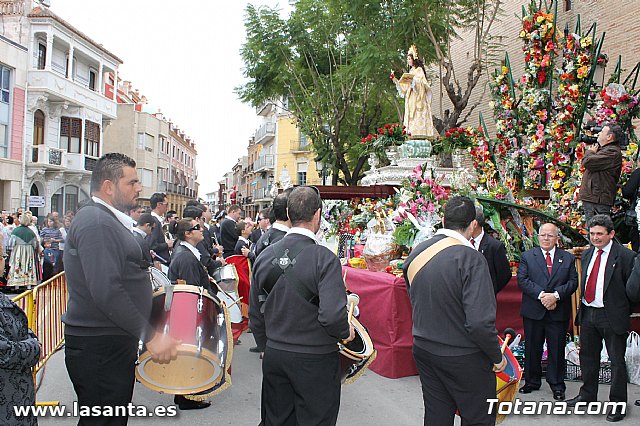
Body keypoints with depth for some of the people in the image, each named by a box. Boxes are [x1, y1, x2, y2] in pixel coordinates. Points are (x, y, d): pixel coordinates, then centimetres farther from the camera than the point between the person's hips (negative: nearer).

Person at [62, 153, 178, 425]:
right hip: (99, 349, -10)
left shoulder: (107, 221, 16)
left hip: (113, 343, 10)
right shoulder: (96, 221, -18)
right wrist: (150, 335, -25)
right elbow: (106, 291, -28)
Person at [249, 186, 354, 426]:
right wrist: (346, 332, -6)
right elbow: (332, 315, -27)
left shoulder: (265, 256, 0)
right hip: (315, 361, -5)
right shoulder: (324, 258, -17)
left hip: (274, 356, 5)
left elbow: (255, 314, 7)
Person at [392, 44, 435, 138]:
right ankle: (412, 133, -5)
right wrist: (396, 81, 11)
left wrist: (413, 80, -25)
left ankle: (419, 133, -18)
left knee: (418, 116, -14)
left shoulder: (419, 70, 0)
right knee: (412, 116, -1)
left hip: (418, 98, -8)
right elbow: (405, 87, 20)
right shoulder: (411, 71, 22)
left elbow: (423, 83, -12)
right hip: (411, 99, 8)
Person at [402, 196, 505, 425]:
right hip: (463, 358, -6)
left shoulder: (416, 253, -1)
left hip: (423, 351, 6)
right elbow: (480, 322, -26)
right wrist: (497, 357, -10)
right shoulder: (470, 258, -22)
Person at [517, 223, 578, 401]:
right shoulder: (527, 256, 3)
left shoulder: (568, 258, 7)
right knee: (532, 349, 10)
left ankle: (557, 385, 21)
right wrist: (541, 295, -18)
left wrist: (556, 295, -17)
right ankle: (532, 381, 25)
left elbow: (573, 282, -1)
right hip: (533, 312, 0)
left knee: (557, 350, 7)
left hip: (558, 312, 0)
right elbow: (522, 280, -7)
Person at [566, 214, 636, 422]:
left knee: (617, 360, 6)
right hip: (588, 313, 7)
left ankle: (617, 403, 20)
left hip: (612, 316, -6)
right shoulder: (587, 254, 10)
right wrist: (582, 308, 11)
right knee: (587, 356, 17)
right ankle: (588, 395, 33)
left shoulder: (625, 256, -10)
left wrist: (624, 312, -8)